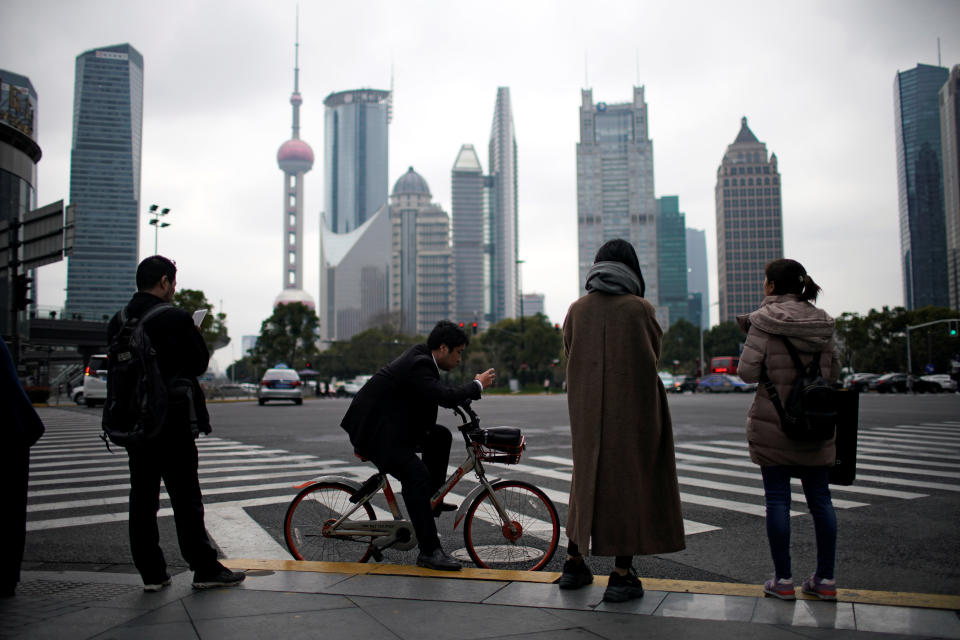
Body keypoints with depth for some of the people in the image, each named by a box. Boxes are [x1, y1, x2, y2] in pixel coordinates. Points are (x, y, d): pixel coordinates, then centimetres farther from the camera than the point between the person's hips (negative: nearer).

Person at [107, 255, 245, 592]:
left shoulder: (118, 322, 6)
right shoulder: (176, 319, -14)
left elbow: (115, 370, 11)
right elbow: (199, 364, -9)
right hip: (172, 423, -6)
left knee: (142, 499, 10)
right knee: (186, 499, 1)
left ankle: (151, 573, 15)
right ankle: (205, 570, 9)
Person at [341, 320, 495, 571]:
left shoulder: (420, 356, 7)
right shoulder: (418, 365, -23)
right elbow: (446, 397, -33)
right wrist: (478, 384, -18)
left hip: (390, 425, 11)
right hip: (373, 432, -11)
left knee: (440, 435, 12)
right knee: (417, 476, -21)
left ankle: (431, 500, 17)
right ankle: (429, 552, -19)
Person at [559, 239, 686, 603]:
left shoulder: (578, 309, 1)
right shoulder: (639, 308, -7)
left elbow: (569, 356, 9)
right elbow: (654, 354, 3)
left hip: (587, 411, 4)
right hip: (633, 408, -4)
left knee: (587, 479, 16)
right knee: (630, 480, 4)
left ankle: (574, 564, 23)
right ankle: (622, 575, 5)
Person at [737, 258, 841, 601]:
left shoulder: (764, 320, -10)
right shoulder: (822, 322, 6)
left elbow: (748, 371, -13)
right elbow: (833, 372, 11)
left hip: (772, 422, -4)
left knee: (777, 498, 2)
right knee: (819, 497, 10)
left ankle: (783, 580, 7)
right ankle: (825, 579, 16)